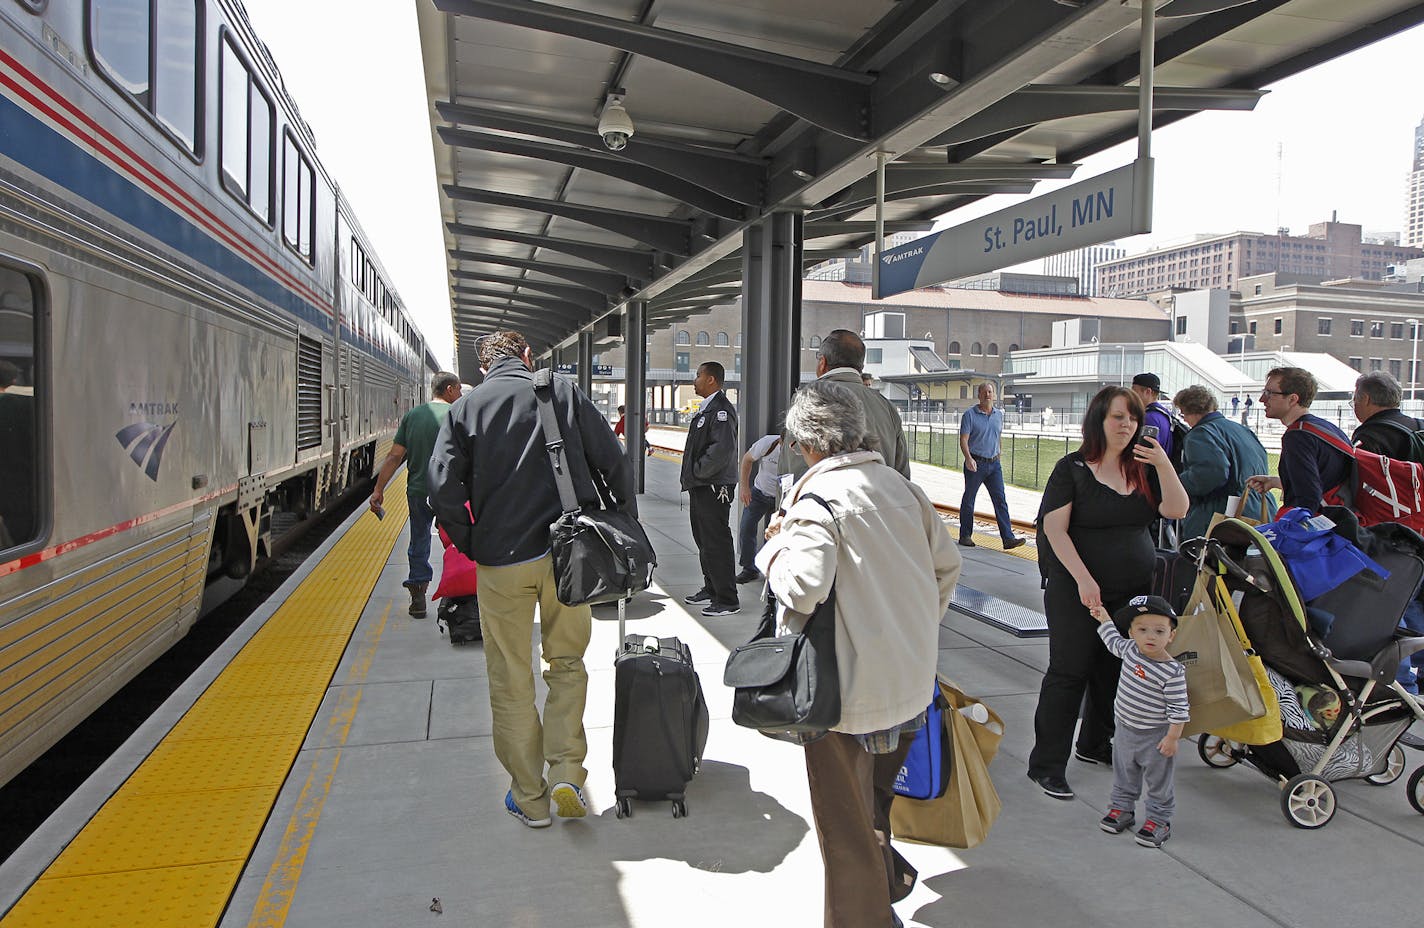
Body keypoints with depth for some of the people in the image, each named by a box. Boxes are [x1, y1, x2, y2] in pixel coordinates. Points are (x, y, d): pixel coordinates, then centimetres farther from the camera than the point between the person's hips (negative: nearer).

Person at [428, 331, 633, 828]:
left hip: (501, 561, 0)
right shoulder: (564, 392, 2)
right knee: (567, 663, 19)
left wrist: (470, 545, 6)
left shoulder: (465, 408, 2)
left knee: (510, 680, 12)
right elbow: (615, 464, -2)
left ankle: (529, 797, 21)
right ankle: (567, 772, 9)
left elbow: (443, 488, -7)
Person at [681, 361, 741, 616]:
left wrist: (698, 472, -17)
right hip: (700, 487, 11)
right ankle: (711, 588, 32)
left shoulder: (721, 409, -16)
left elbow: (722, 449, -26)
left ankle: (727, 600, -1)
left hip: (714, 487, -11)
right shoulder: (705, 408, 16)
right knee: (703, 540, 19)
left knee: (717, 543, -7)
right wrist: (691, 476, 12)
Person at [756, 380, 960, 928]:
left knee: (845, 821, 10)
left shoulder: (819, 497, -18)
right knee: (875, 797, 27)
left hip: (850, 687, -8)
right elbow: (947, 564, 12)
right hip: (910, 682, 8)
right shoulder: (900, 485, 4)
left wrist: (776, 544, -9)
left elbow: (802, 588, -28)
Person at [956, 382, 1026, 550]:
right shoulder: (970, 414, -7)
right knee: (969, 500, 7)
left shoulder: (999, 414, 9)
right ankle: (965, 536, 18)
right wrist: (968, 458, -28)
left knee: (1000, 500, -3)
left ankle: (1008, 538, -7)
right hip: (975, 464, -4)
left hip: (994, 464, 4)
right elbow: (963, 440, -13)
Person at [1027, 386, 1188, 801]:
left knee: (1115, 671, 14)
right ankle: (1046, 765, 1)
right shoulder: (1073, 468, -7)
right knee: (1069, 672, -5)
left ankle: (1095, 744, 33)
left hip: (1133, 591, 6)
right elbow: (1055, 528, -13)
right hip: (1076, 591, -5)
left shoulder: (1143, 467, 8)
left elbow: (1176, 510, -3)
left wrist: (1164, 465, -16)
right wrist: (1084, 579, -20)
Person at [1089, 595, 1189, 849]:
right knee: (1123, 774, 21)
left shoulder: (1173, 672, -24)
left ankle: (1159, 820, 26)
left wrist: (1173, 737, -17)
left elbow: (1178, 709, -18)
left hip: (1155, 737, -6)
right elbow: (1114, 642, 17)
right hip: (1125, 730, 6)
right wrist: (1104, 619, 21)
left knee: (1158, 781, 11)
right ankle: (1121, 808, 38)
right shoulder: (1130, 650, -8)